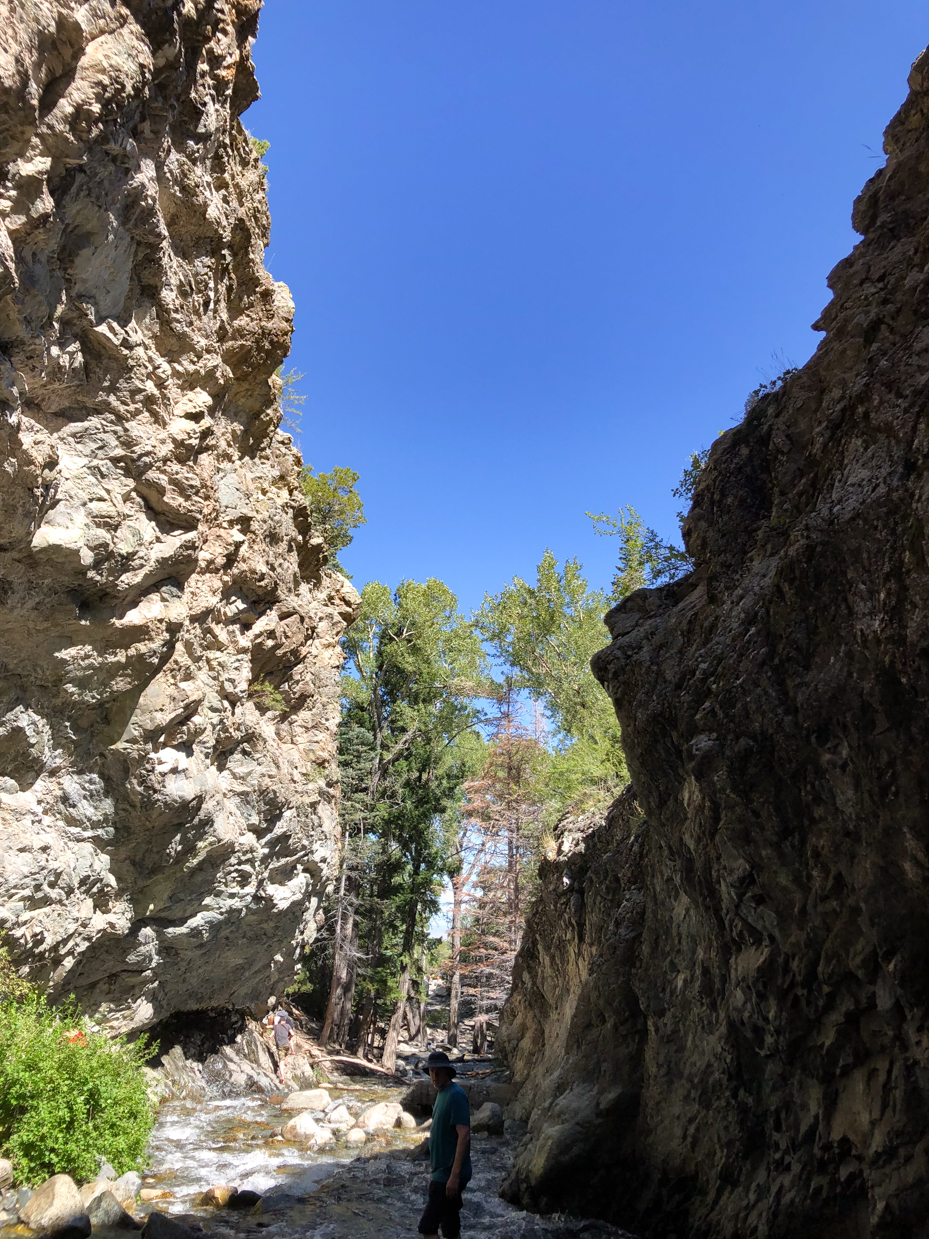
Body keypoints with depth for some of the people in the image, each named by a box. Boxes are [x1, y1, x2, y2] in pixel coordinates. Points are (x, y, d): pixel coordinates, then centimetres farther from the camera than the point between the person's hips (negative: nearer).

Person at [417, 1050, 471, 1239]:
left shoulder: (456, 1095, -18)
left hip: (449, 1175, -9)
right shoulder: (441, 1093, 10)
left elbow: (464, 1135, -23)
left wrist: (454, 1176, -24)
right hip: (442, 1172, 9)